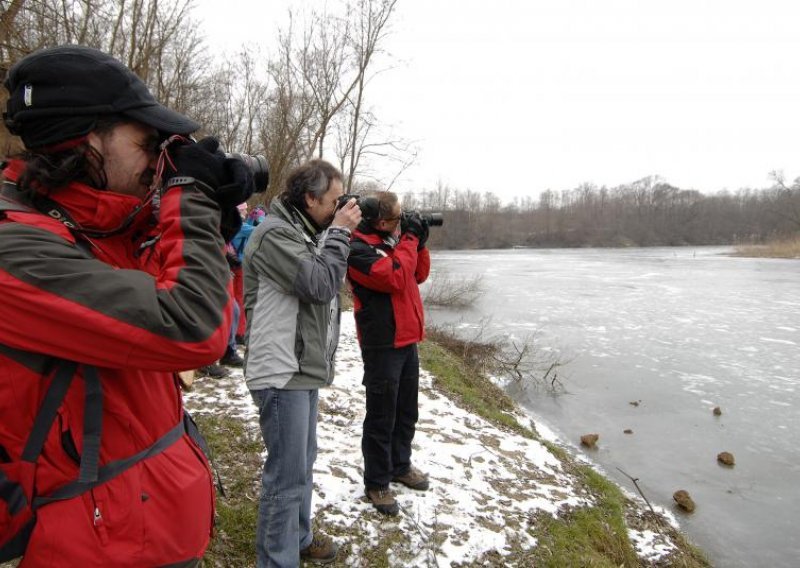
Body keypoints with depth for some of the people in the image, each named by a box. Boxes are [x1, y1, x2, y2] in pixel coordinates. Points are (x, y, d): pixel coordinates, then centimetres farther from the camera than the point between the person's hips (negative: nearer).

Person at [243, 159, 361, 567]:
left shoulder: (304, 232, 14)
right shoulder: (275, 233, -17)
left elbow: (326, 282, 17)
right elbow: (320, 284, -21)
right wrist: (340, 231, -14)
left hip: (305, 368, 11)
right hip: (283, 372, -11)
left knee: (303, 462, 23)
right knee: (288, 476, -2)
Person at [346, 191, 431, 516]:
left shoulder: (391, 240, 12)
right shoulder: (358, 249, -16)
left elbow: (419, 275, 18)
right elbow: (395, 277, -25)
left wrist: (420, 243, 4)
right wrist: (409, 240, -14)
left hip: (407, 340, 9)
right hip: (382, 346, -9)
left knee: (406, 412, 20)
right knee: (382, 417, 2)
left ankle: (400, 465, 38)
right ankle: (376, 483, 18)